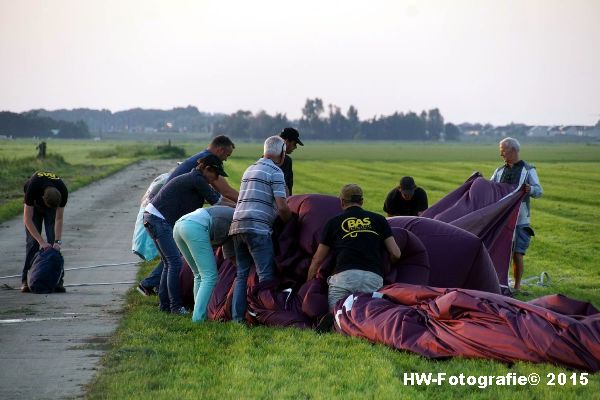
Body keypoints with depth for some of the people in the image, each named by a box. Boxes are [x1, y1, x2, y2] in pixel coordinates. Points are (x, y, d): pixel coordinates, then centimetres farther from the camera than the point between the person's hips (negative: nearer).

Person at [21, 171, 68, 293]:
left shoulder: (63, 192, -37)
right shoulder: (32, 188, -42)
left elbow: (59, 219, -24)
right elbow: (27, 219, -35)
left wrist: (58, 241, -33)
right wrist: (41, 241, -39)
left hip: (53, 203, 1)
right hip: (34, 205, -1)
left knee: (53, 242, -12)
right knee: (32, 242, -11)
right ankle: (26, 280, -7)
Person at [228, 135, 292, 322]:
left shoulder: (250, 169, 24)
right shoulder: (275, 172, -3)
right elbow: (282, 207, -11)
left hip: (237, 225, 8)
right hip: (258, 228, -8)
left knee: (242, 274, 11)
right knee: (266, 274, -6)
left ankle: (237, 316, 8)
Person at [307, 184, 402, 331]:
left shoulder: (333, 222, 19)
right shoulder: (379, 220, 21)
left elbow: (317, 260, 23)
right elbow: (396, 254, 16)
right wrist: (383, 264, 39)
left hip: (344, 276, -1)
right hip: (374, 279, 1)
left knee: (335, 313, 2)